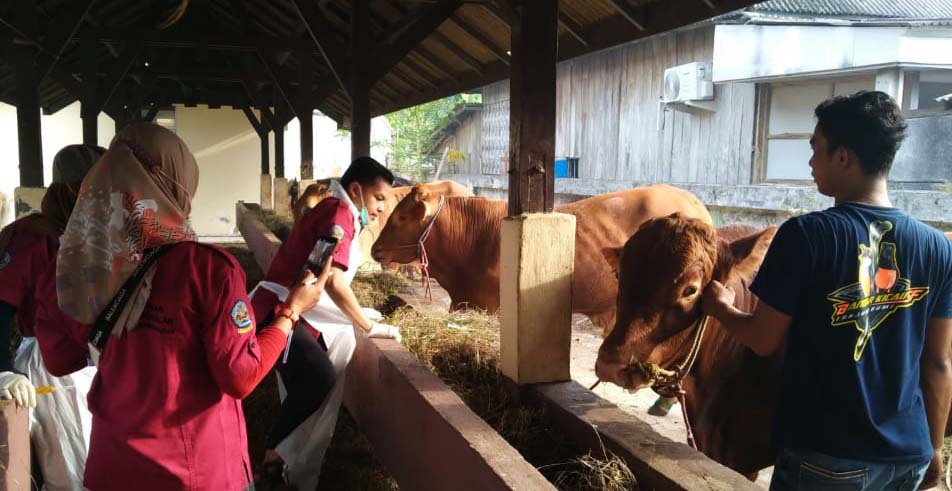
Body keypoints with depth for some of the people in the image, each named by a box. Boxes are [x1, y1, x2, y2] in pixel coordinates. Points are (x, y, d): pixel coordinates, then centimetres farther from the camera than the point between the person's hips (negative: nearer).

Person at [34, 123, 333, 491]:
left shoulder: (84, 259, -6)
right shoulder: (207, 267, -21)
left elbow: (60, 360, 6)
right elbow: (240, 377, -18)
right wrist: (292, 310, -7)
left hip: (111, 461, 4)